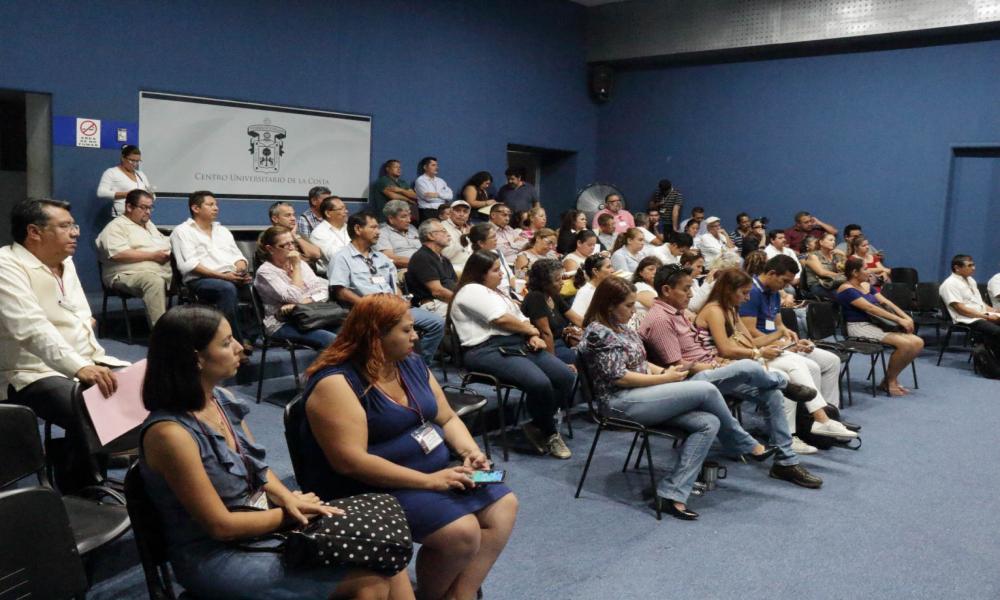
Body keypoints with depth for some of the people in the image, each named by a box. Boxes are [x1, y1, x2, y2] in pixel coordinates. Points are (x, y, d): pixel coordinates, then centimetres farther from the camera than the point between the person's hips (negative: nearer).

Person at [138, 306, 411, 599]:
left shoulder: (223, 400, 1)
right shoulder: (170, 433, -24)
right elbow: (221, 525, -20)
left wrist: (288, 498, -7)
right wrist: (288, 511, -10)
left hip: (262, 524, 8)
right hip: (215, 558, -7)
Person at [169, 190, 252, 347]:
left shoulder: (222, 230, 29)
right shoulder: (182, 231, 9)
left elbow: (237, 256, 21)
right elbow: (189, 265, -6)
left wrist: (241, 271, -4)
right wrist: (221, 275, -16)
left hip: (232, 277, 5)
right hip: (201, 280, -5)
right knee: (228, 288, -37)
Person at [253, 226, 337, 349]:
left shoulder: (301, 263, 14)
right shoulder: (265, 271, -4)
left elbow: (323, 291, 1)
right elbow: (295, 298, -15)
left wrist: (301, 303, -16)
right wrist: (296, 267, -9)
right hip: (282, 325, -6)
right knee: (333, 341, -31)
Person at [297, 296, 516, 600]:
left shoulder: (411, 364, 6)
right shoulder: (336, 383, -19)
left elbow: (447, 418, 13)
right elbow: (350, 461, -26)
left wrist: (470, 452, -9)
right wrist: (428, 481, -26)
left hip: (435, 471, 9)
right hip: (374, 487, -8)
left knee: (503, 505, -3)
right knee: (460, 531, -24)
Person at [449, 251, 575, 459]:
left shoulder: (497, 292, 26)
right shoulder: (471, 291, -5)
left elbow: (519, 319, 22)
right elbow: (502, 320, -13)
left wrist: (532, 337, -1)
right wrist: (531, 329, 3)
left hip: (518, 344, 9)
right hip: (488, 351, -9)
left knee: (565, 376, -11)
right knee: (540, 383, -30)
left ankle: (539, 425, 3)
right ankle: (549, 433, -4)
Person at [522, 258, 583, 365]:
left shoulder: (555, 297, 8)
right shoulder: (535, 298, -17)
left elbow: (577, 320, 10)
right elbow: (546, 333, -19)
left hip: (560, 342, 8)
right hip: (546, 348, -8)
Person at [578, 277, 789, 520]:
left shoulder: (620, 328, 18)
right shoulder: (598, 332, -11)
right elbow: (618, 377, -17)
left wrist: (665, 371, 2)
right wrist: (664, 379, -11)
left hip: (640, 395, 10)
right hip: (622, 402, -10)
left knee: (709, 423, -11)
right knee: (706, 389, -16)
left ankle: (671, 494, -15)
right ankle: (748, 446, 8)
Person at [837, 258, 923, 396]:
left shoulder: (866, 285, 19)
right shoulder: (846, 290, -10)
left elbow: (886, 302, 11)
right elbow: (870, 308, -19)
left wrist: (906, 317, -4)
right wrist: (899, 320, -21)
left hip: (875, 324, 9)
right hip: (860, 327, -9)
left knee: (918, 343, -6)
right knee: (905, 344, -25)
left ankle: (891, 378, 6)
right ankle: (890, 382, -5)